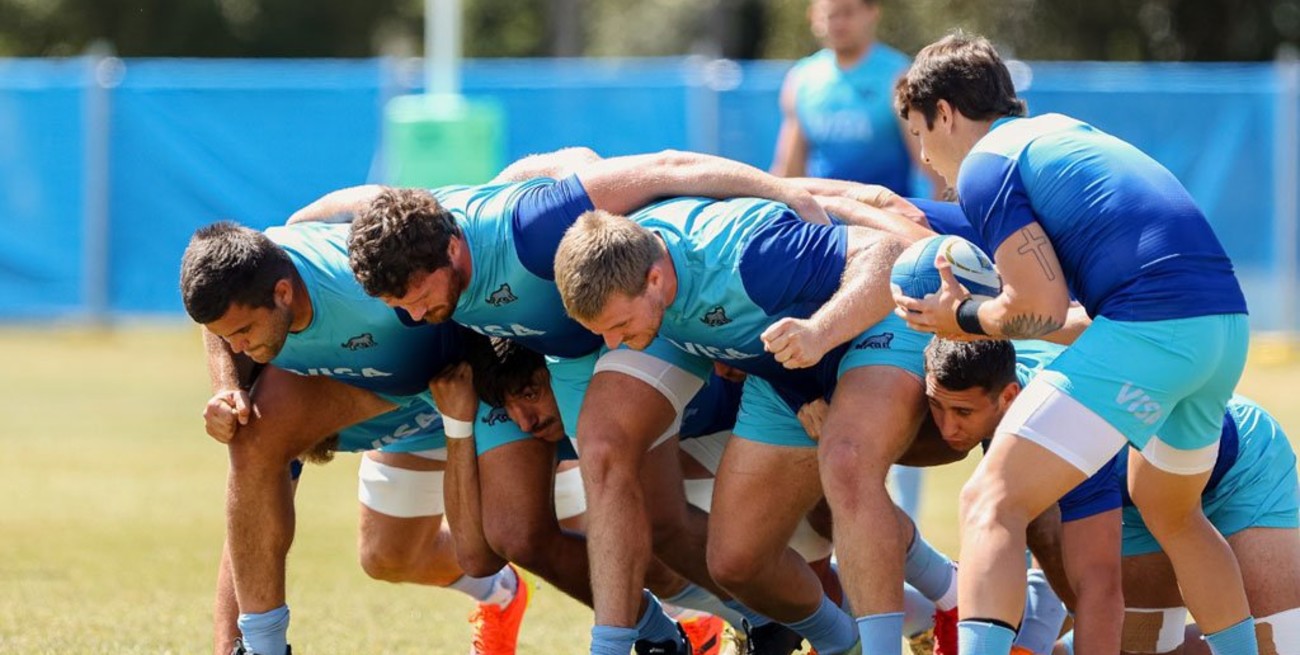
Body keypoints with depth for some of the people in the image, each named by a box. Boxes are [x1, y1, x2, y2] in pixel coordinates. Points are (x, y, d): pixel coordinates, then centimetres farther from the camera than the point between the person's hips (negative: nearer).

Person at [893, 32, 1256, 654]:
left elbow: (1042, 308, -7)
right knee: (1170, 511, 32)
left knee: (991, 505, -9)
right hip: (1227, 323, 9)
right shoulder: (1062, 130, 26)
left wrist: (964, 318, 11)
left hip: (1148, 324, -9)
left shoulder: (983, 165, 0)